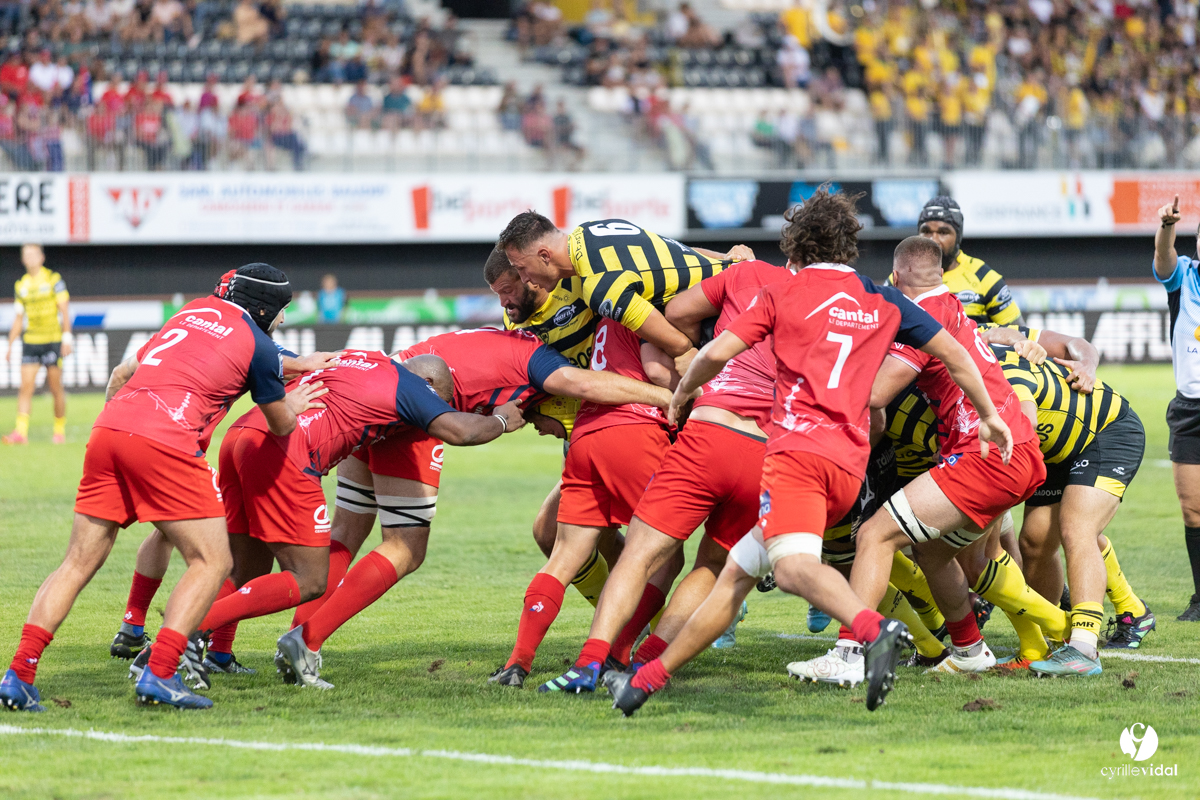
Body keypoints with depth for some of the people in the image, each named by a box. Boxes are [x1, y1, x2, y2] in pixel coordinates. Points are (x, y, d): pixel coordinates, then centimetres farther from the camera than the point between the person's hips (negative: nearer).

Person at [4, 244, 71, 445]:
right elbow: (18, 318, 17)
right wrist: (10, 345, 12)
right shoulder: (21, 285, 11)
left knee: (56, 388, 1)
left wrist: (67, 338, -11)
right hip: (30, 341, 3)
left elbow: (64, 310, -3)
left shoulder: (53, 279, -1)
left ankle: (60, 430, 13)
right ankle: (21, 432, -15)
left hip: (53, 340, -3)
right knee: (26, 387, -8)